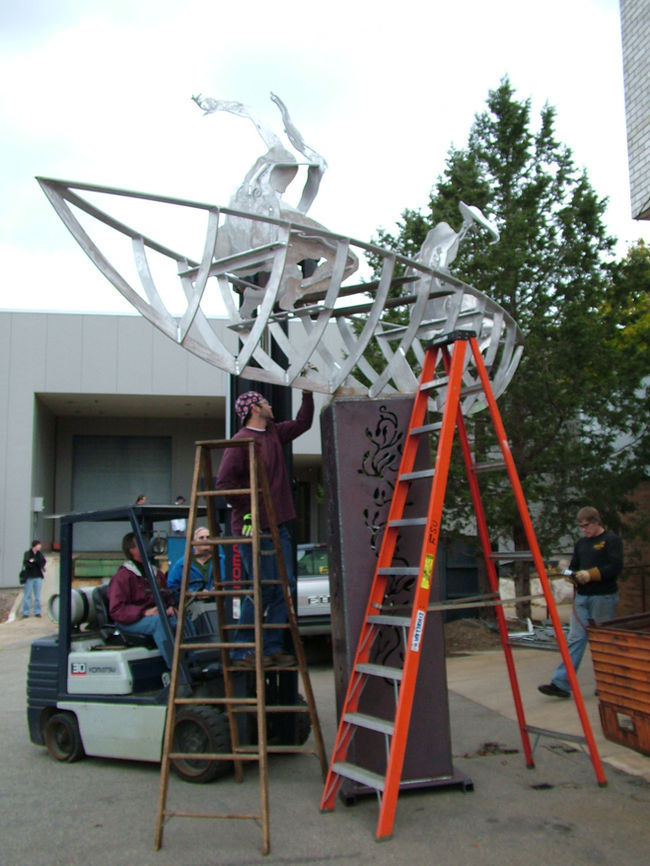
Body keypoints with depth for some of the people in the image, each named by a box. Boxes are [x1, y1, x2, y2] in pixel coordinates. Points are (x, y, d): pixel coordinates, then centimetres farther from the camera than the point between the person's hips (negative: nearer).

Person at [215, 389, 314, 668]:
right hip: (254, 528, -9)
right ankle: (241, 652, 5)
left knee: (284, 586, 7)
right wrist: (247, 511, -16)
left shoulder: (274, 433, 16)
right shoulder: (241, 441, -11)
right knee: (263, 588, -6)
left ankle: (273, 648, 16)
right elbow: (224, 482, -17)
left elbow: (302, 423, 32)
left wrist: (308, 393, 27)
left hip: (278, 526, 9)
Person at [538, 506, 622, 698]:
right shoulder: (580, 543, 16)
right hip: (581, 597, 6)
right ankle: (561, 683, -4)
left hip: (603, 598, -5)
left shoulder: (611, 540, -4)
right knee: (575, 639, 0)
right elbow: (574, 567, 20)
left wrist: (591, 574, -19)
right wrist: (571, 574, -2)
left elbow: (616, 567, -13)